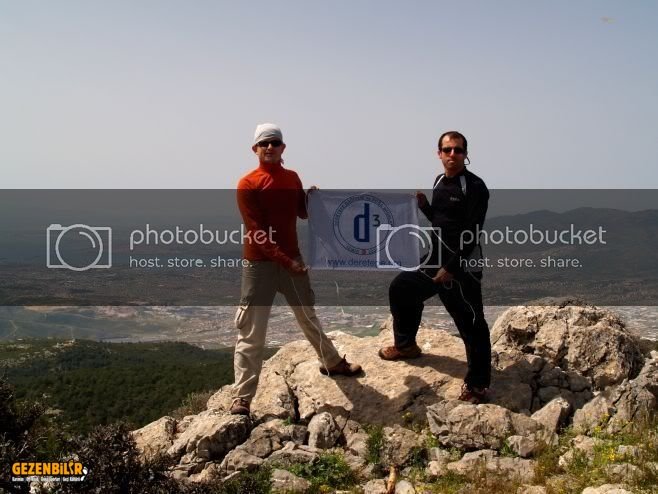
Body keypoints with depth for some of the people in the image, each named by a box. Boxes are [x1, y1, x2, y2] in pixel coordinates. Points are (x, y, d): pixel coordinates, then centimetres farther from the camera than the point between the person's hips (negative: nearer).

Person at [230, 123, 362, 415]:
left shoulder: (292, 178, 9)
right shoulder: (247, 184, -9)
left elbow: (303, 213, 20)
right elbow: (256, 231, -15)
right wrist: (285, 261, -21)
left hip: (292, 259, 5)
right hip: (259, 264, -5)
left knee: (308, 317, 23)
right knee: (251, 332, -4)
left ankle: (332, 363, 43)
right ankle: (242, 398, 1)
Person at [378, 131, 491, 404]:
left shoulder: (475, 187, -14)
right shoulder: (439, 181, 11)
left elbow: (472, 233, -20)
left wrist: (451, 268, -22)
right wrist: (423, 204, 1)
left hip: (463, 265, -8)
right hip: (435, 259, 9)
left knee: (471, 324, -5)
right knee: (401, 288, 18)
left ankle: (477, 385, 4)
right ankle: (406, 344, 36)